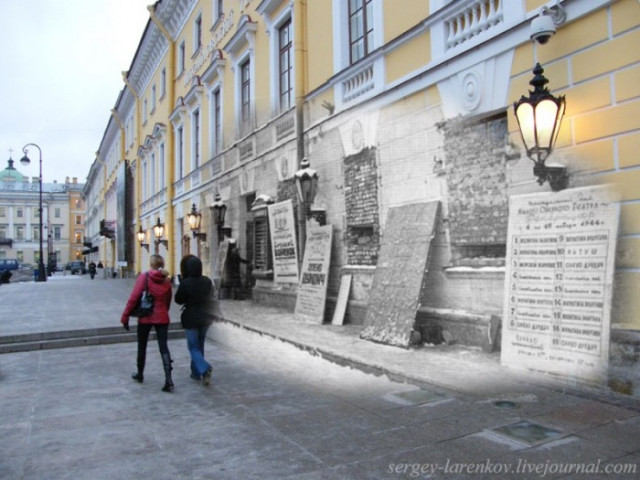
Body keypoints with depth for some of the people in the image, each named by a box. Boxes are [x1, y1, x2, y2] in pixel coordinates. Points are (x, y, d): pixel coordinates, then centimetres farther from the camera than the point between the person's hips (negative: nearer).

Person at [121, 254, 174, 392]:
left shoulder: (144, 277, -8)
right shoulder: (167, 280, 2)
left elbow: (134, 298, -12)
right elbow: (168, 301, 8)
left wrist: (125, 316, -6)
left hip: (145, 318, -2)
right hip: (162, 318, 2)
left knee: (142, 346, 17)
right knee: (164, 348, 1)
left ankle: (140, 374, 34)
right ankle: (168, 381, -9)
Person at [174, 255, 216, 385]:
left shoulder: (185, 283, -18)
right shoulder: (207, 281, -3)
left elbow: (178, 300, -6)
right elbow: (212, 299, 8)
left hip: (191, 318, -5)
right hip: (205, 317, 5)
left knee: (193, 347, 3)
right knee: (199, 345, 18)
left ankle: (204, 368, -19)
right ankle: (196, 372, 27)